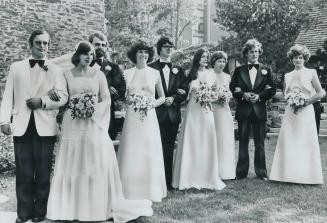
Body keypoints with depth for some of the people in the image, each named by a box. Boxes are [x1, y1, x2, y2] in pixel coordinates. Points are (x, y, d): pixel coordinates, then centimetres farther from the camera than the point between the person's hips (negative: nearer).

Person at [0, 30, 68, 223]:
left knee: (43, 172, 5)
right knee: (24, 173, 5)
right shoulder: (16, 67, 13)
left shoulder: (55, 70, 9)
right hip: (22, 126, 1)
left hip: (45, 127, -1)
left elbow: (63, 96, -2)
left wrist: (42, 101, -17)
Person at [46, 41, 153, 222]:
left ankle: (97, 207, 12)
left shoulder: (99, 74, 6)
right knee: (73, 164, 3)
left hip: (94, 124, 0)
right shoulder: (67, 75, 7)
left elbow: (107, 100, 3)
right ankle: (72, 207, 13)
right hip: (73, 124, 1)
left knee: (96, 164, 1)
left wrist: (93, 109, -11)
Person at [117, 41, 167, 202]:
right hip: (132, 116, 0)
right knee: (132, 153, 0)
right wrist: (130, 100, -11)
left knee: (150, 153, 2)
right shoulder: (127, 73, 6)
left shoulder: (155, 73, 7)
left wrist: (152, 104, -5)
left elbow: (162, 97, 13)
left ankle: (151, 191, 14)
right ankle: (131, 192, 11)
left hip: (149, 117, 1)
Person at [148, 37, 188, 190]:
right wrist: (162, 99, -11)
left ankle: (169, 182, 14)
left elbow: (184, 92, 10)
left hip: (173, 114, 4)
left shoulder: (178, 70, 16)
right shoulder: (151, 68, 2)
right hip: (157, 112, -4)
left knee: (169, 149, 8)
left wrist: (173, 98, -7)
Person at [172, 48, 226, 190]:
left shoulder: (211, 75, 8)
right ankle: (189, 177, 8)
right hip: (192, 111, 0)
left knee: (206, 142, 0)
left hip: (206, 111, 0)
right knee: (191, 142, 0)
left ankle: (207, 177, 8)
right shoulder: (191, 74, 7)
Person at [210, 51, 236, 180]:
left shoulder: (227, 77, 15)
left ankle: (225, 171, 13)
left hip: (224, 110, 5)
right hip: (212, 110, -5)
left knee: (226, 139, 5)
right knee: (213, 140, -6)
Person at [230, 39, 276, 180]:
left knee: (260, 143, 5)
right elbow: (232, 88, 4)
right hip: (243, 111, 0)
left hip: (259, 111, 0)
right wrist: (243, 95, -13)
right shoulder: (239, 70, 9)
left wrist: (260, 96, -11)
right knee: (243, 142, 5)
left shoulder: (266, 70, 9)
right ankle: (241, 172, 13)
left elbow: (272, 89, 4)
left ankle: (261, 172, 14)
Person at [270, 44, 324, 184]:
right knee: (288, 142, -1)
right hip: (290, 112, 3)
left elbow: (320, 93, 0)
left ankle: (306, 176, 6)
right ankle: (290, 174, 6)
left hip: (306, 112, -3)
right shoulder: (287, 76, 13)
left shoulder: (311, 73, 3)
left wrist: (305, 102, -9)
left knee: (306, 142, -2)